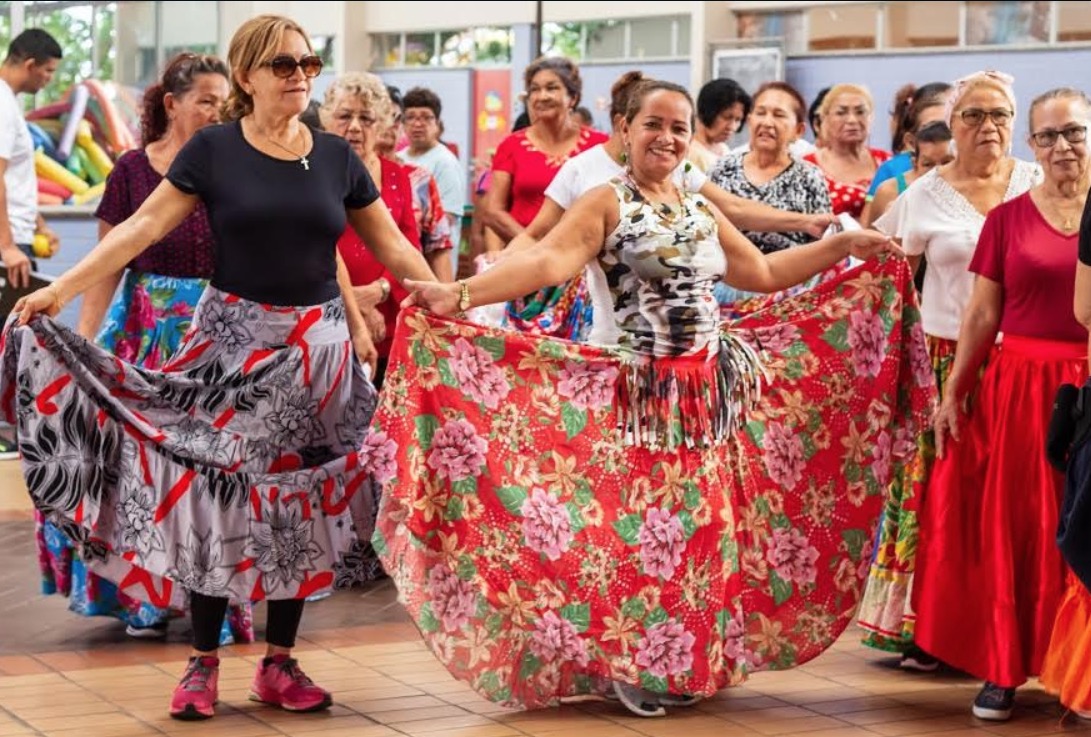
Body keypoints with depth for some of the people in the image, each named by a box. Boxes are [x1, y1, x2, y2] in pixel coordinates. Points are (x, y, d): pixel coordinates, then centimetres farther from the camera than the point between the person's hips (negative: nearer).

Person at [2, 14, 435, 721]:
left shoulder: (336, 155, 4)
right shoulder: (213, 149, -4)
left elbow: (393, 247, 11)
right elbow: (144, 225, -8)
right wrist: (61, 288, -16)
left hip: (318, 346, 3)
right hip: (234, 341, -3)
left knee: (302, 500, 5)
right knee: (217, 492, -4)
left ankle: (280, 661, 16)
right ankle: (203, 663, 7)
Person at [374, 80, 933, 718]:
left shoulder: (701, 211, 12)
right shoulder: (606, 204, -8)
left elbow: (763, 273, 23)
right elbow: (546, 262, -23)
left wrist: (841, 246, 21)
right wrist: (459, 295, -39)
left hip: (709, 392, 6)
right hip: (638, 394, -6)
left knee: (702, 531, 9)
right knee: (633, 531, -3)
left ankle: (688, 664, 21)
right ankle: (631, 667, 10)